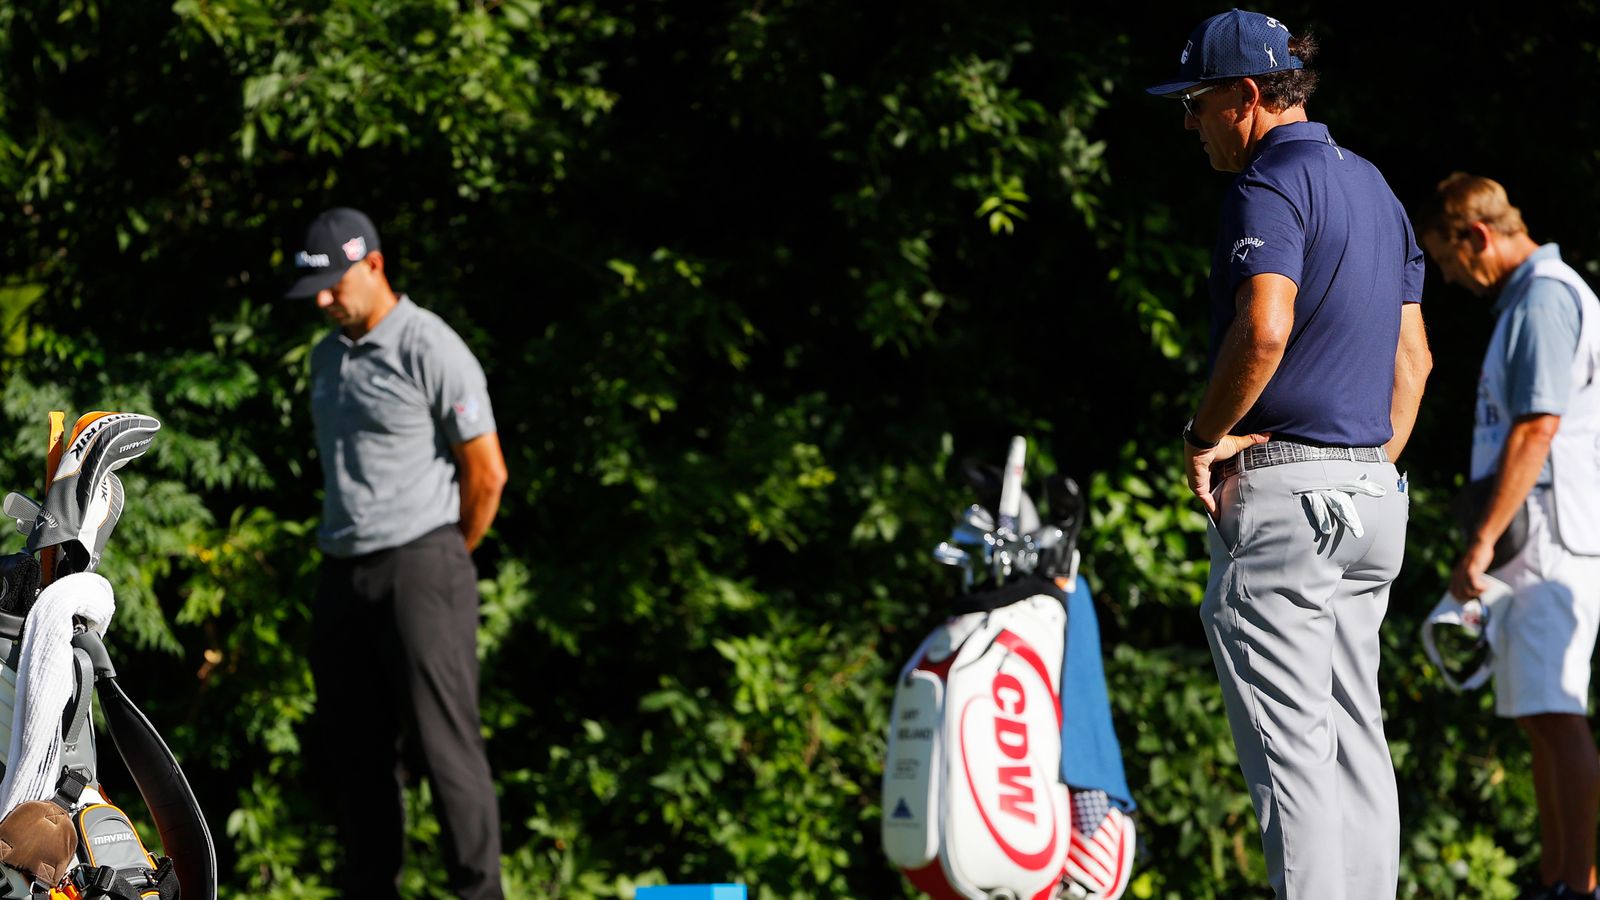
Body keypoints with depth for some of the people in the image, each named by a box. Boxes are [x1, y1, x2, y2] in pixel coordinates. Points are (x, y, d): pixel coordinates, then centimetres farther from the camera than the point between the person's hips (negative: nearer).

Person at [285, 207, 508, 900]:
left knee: (446, 742, -8)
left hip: (420, 568, -7)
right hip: (343, 574, 7)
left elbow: (487, 474, -8)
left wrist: (442, 564, 2)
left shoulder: (432, 351, -10)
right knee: (358, 746, 7)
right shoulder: (328, 355, 14)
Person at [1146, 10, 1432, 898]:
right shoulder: (1374, 188, 17)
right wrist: (1377, 470, 19)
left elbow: (1263, 330, -27)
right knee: (1357, 739, 11)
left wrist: (1204, 436, -15)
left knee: (1289, 744, -9)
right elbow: (1412, 355, 19)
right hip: (1372, 499, 9)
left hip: (1282, 491, -9)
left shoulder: (1269, 186, -12)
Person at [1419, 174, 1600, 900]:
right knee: (1540, 719, 12)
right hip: (1532, 548, 11)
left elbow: (1537, 429, -20)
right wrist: (1492, 542, 21)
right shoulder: (1524, 299, 20)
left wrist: (1483, 540, -22)